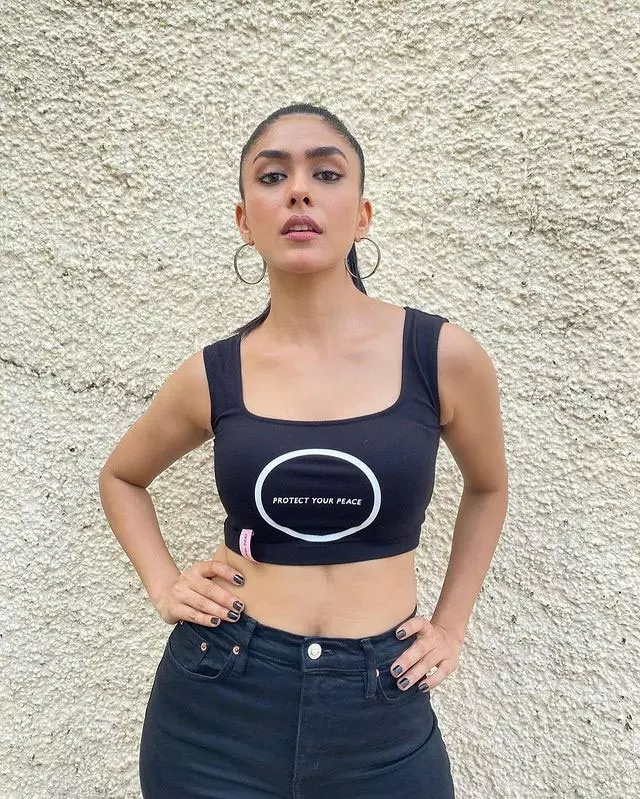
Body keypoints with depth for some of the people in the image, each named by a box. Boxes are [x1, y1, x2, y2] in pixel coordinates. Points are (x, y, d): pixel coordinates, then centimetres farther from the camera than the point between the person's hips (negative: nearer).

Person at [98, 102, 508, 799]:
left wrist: (450, 627, 8)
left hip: (382, 714, 0)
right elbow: (121, 477, 15)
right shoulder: (214, 375, -5)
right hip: (218, 699, 1)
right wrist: (163, 587, 2)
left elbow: (487, 487, 11)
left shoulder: (443, 356, -9)